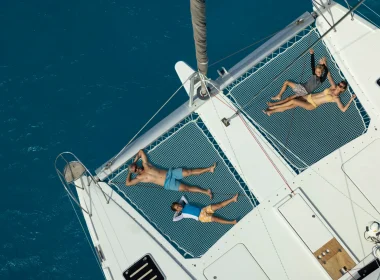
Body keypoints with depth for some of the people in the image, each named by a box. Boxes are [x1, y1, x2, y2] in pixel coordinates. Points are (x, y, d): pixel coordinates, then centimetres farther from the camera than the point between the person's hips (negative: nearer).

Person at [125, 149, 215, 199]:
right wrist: (129, 173, 3)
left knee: (190, 172, -6)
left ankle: (209, 169, -1)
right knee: (187, 188, -14)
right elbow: (127, 183, -7)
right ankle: (205, 191, -15)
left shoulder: (145, 165, 6)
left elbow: (141, 151, 15)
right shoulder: (139, 178, -3)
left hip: (170, 172, 3)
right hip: (168, 184, -3)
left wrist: (135, 161, 18)